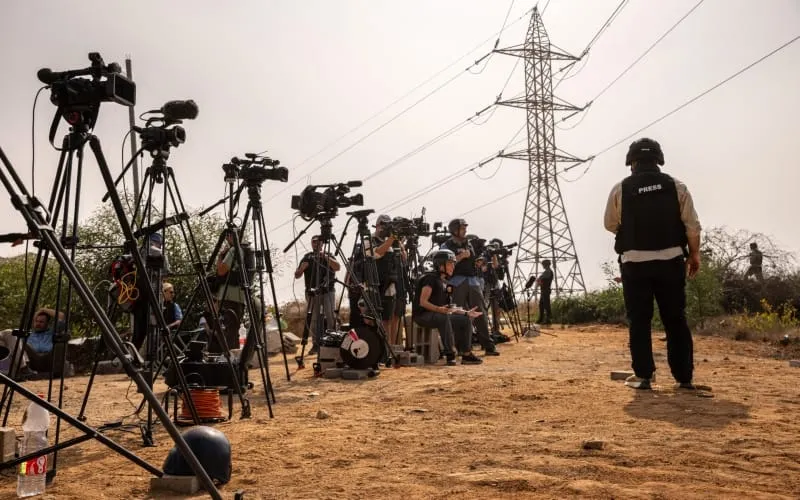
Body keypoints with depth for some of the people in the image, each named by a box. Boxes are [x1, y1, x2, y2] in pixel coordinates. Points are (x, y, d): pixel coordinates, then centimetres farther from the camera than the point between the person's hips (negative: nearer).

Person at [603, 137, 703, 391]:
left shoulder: (621, 189, 0)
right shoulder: (676, 187, 4)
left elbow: (611, 225, 9)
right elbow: (692, 226, 1)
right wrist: (694, 255, 13)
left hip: (635, 263, -1)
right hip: (671, 261, 2)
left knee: (639, 321, 6)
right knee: (676, 320, 9)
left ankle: (643, 376, 5)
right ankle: (684, 377, 13)